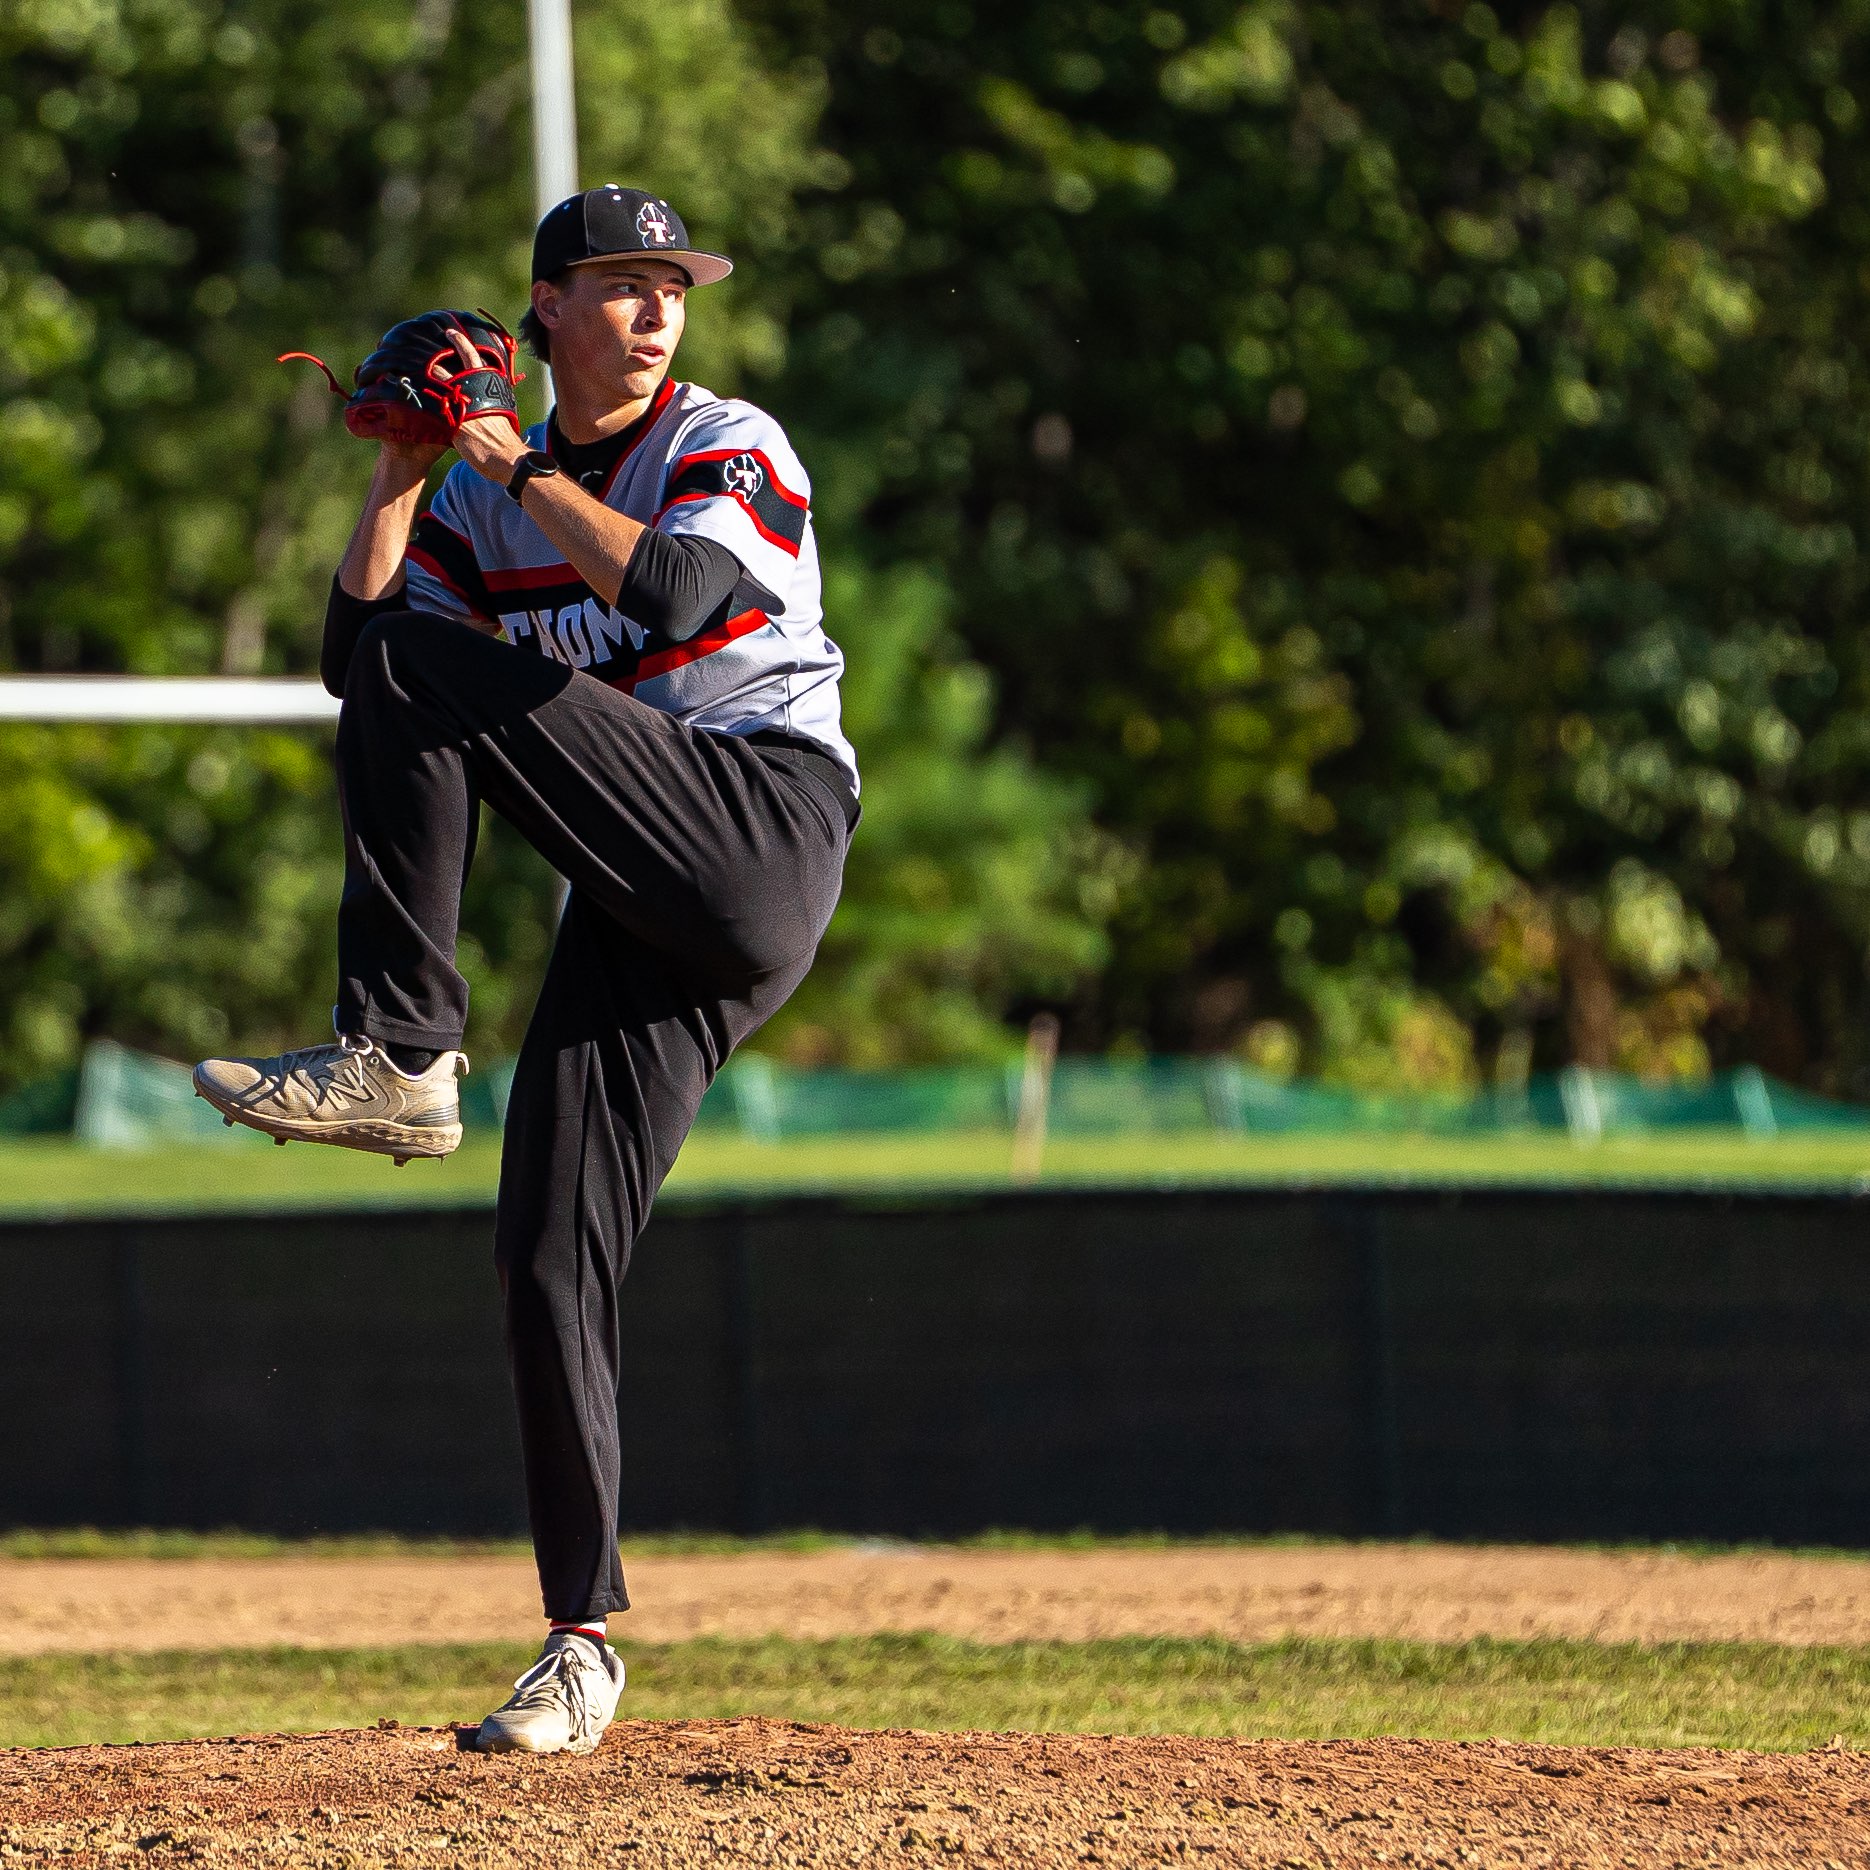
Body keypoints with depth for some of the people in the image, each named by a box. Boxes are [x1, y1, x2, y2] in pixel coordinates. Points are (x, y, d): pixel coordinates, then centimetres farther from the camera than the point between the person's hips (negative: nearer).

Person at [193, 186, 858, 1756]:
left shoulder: (728, 449, 2)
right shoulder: (485, 501, 18)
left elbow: (669, 591, -19)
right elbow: (350, 649, 6)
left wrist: (519, 467, -8)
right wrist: (400, 474, 1)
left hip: (761, 829, -6)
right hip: (637, 904, 6)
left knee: (422, 662, -19)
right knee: (550, 1257, -2)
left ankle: (400, 1050, -19)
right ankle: (583, 1645, 4)